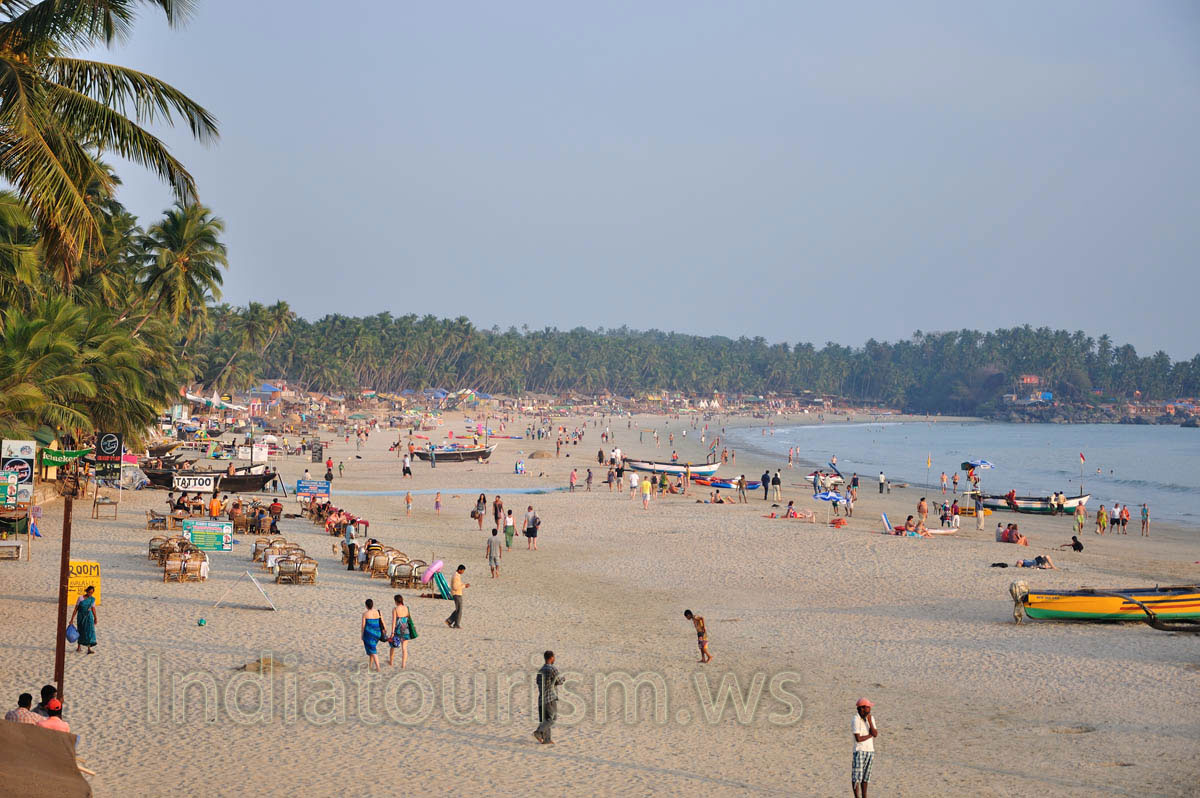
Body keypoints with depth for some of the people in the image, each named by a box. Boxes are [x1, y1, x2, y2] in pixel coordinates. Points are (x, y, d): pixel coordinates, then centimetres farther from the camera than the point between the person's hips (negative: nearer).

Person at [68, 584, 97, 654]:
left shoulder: (92, 599, 1)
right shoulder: (81, 598, -8)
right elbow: (75, 609, -7)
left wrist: (95, 618, 19)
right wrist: (72, 619, -8)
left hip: (89, 616, 1)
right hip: (81, 616, -1)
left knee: (89, 631, -13)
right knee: (81, 631, 11)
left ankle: (89, 649, -18)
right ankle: (79, 646, 34)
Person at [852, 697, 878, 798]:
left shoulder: (871, 718, 7)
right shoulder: (856, 720, -13)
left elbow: (875, 734, -3)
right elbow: (858, 739, -19)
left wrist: (870, 722, -14)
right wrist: (871, 734, -4)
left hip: (870, 750, 6)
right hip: (860, 751, -6)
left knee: (865, 777, 12)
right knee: (856, 777, -5)